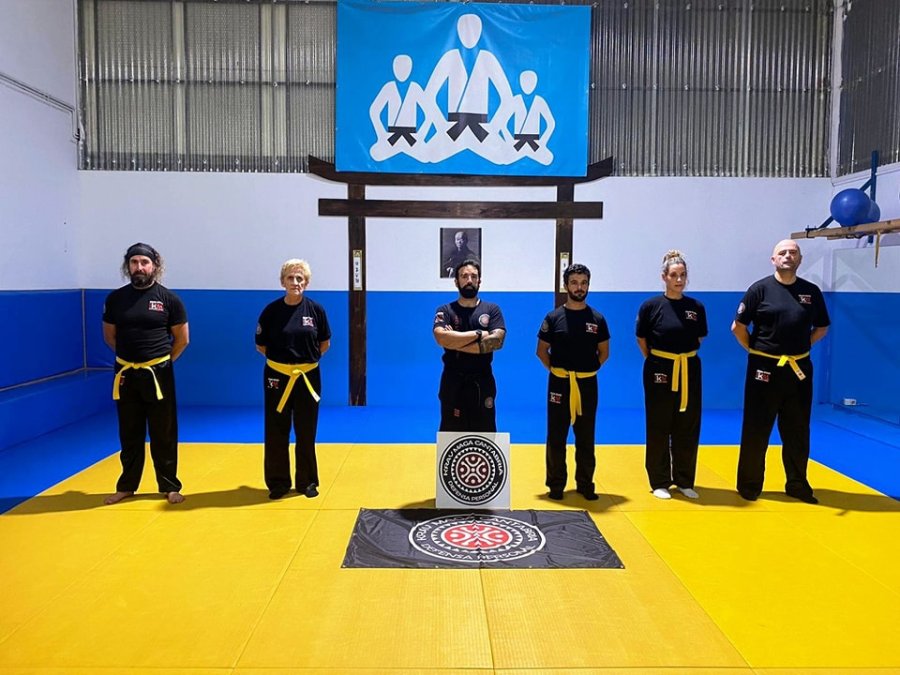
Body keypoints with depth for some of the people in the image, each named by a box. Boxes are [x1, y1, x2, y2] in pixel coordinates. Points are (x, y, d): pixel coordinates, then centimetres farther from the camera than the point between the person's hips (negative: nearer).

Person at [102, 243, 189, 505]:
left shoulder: (169, 299, -6)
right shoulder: (115, 298, 1)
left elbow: (182, 338, 1)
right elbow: (109, 336, 13)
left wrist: (162, 361, 3)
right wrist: (132, 356, 8)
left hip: (158, 374, -2)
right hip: (126, 374, 2)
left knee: (163, 434, 5)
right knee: (129, 434, 13)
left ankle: (169, 486, 17)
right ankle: (126, 486, 26)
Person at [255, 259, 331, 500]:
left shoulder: (315, 309, -4)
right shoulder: (272, 310, -5)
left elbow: (324, 344, 7)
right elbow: (261, 345, 5)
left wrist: (306, 359, 4)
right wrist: (282, 359, 2)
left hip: (308, 377, 0)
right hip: (277, 377, 0)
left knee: (306, 433, 9)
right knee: (276, 432, 6)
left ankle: (307, 481, 24)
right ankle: (278, 483, 21)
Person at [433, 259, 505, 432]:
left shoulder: (492, 310, 3)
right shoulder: (445, 311, 1)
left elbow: (496, 341, -13)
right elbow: (442, 338, -18)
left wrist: (456, 342, -16)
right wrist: (478, 334, -15)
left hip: (482, 382, 1)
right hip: (453, 382, 0)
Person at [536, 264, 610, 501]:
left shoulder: (597, 319, 2)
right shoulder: (554, 318, -2)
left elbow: (603, 352, 10)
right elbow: (541, 350, 4)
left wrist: (588, 370, 1)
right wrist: (555, 369, -4)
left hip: (587, 384, 1)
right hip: (559, 384, -1)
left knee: (586, 438, 9)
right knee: (556, 436, 4)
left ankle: (585, 484, 20)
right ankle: (556, 484, 15)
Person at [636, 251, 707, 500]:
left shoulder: (697, 307, 0)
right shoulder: (651, 306, -7)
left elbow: (699, 338, 12)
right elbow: (642, 340, 1)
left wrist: (684, 356, 6)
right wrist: (656, 361, 2)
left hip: (689, 372, 3)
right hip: (660, 372, -3)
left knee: (687, 429, 10)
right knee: (659, 428, 5)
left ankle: (684, 481, 24)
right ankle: (659, 482, 16)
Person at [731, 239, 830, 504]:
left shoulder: (811, 291, 4)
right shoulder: (760, 289, -6)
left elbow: (822, 327, 17)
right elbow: (738, 327, -3)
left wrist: (802, 347, 6)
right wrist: (754, 351, -3)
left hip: (799, 370, 3)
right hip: (764, 369, -3)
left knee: (797, 431, 12)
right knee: (756, 430, 3)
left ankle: (797, 485, 26)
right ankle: (749, 485, 15)